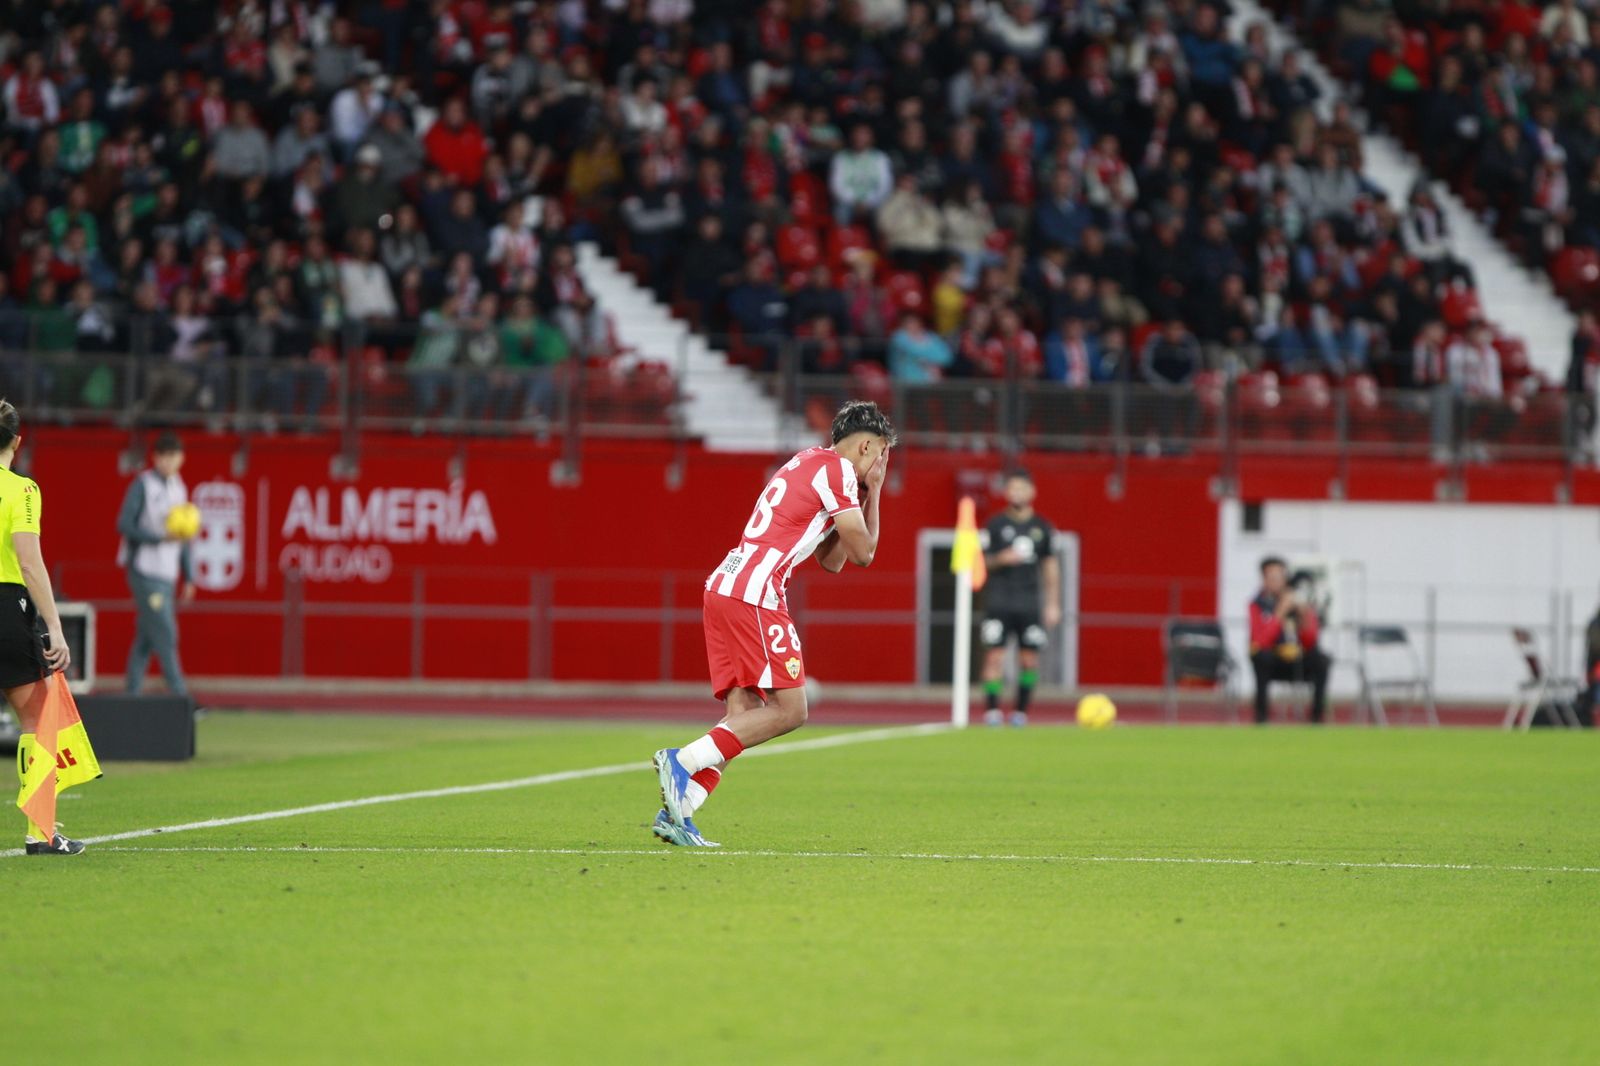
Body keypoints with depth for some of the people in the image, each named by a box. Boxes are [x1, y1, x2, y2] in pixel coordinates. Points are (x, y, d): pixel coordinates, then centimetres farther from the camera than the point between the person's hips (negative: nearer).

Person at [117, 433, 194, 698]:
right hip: (145, 572, -7)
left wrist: (189, 576, 18)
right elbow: (124, 525, -11)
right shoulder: (142, 485, -5)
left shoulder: (179, 487, 16)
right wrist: (160, 538, -21)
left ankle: (132, 694, 10)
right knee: (164, 634, -12)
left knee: (145, 637, 7)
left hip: (167, 575, 7)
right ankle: (180, 695, -17)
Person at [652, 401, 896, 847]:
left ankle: (676, 813, -5)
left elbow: (831, 561, 30)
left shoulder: (808, 464, 28)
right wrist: (873, 495, 12)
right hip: (753, 593, -10)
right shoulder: (837, 471, -2)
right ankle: (683, 759, -18)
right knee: (789, 710, -9)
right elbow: (862, 553, -1)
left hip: (724, 588, 10)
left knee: (744, 716, 5)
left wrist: (865, 497, 27)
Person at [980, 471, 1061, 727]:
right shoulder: (996, 525, 4)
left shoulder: (1042, 528, 9)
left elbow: (1051, 566, 13)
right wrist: (1000, 559, -15)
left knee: (1029, 659, 0)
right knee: (995, 656, -9)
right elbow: (983, 560, 7)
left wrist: (1053, 605, 9)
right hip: (999, 601, -2)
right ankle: (992, 709, -6)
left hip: (1030, 604, 2)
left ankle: (1021, 710, 10)